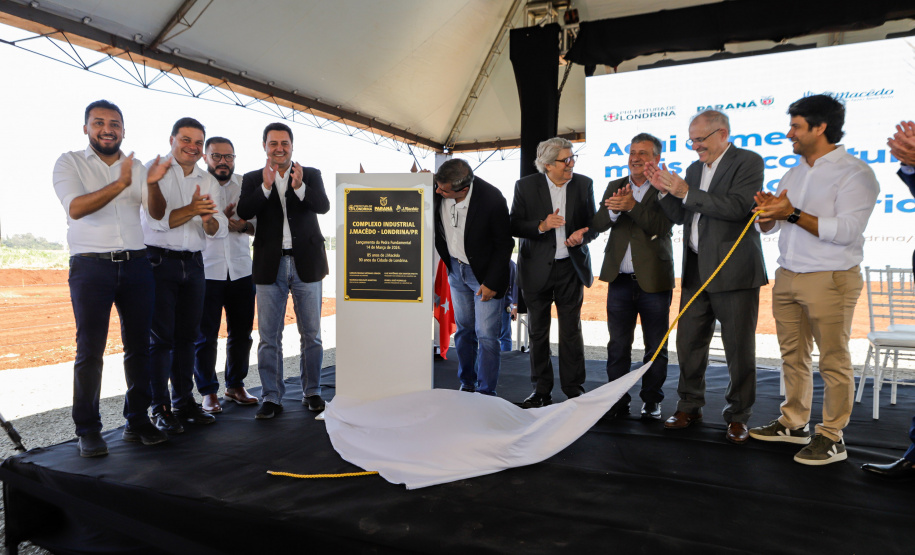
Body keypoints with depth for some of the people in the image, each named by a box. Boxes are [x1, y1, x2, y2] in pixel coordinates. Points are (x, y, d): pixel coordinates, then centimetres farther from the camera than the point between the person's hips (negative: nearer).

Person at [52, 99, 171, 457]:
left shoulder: (136, 166, 12)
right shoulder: (70, 163, 3)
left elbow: (157, 213, 3)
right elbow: (75, 208, -14)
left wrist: (152, 184, -18)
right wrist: (119, 184, -27)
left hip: (136, 265, 3)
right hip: (91, 266, -3)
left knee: (139, 346, 4)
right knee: (89, 350, -2)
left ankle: (137, 421, 14)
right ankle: (88, 430, 6)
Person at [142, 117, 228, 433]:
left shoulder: (208, 181, 12)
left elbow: (220, 230, 6)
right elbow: (153, 220, -14)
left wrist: (208, 220, -16)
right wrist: (191, 210, -24)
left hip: (193, 264, 5)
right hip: (160, 261, -5)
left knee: (187, 336, 10)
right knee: (161, 337, -2)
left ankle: (184, 401, 20)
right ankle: (161, 407, 7)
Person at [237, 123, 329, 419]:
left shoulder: (311, 175, 7)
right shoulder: (253, 179, 8)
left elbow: (323, 206, -10)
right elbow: (243, 212, -8)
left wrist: (300, 186, -27)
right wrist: (265, 187, -21)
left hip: (306, 263, 0)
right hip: (270, 267, 0)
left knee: (311, 334, 7)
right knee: (269, 337, 4)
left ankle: (312, 392, 21)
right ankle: (272, 397, 13)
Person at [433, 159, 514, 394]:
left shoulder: (492, 200, -28)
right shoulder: (437, 190, -16)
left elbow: (504, 244, -16)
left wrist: (491, 283, -14)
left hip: (484, 273, -5)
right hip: (456, 269, 5)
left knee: (486, 335, -2)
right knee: (463, 329, 15)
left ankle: (486, 395, 13)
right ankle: (466, 385, 32)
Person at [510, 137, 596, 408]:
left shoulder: (584, 184, 3)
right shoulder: (525, 186, -3)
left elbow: (593, 223, 8)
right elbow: (515, 226, -5)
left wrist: (582, 235, -14)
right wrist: (542, 226, -21)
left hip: (571, 266, 1)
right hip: (537, 268, 0)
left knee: (571, 331, 3)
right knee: (538, 332, 8)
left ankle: (574, 388, 16)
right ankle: (541, 390, 20)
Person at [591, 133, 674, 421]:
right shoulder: (615, 187, 11)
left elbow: (663, 226, -15)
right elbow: (597, 225, 2)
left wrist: (632, 206, -25)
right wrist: (613, 210, -18)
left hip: (654, 280, -3)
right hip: (620, 279, 3)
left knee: (656, 348, 7)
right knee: (618, 345, 8)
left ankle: (652, 401, 22)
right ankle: (618, 400, 19)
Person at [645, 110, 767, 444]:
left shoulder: (748, 162, -5)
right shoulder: (694, 169, 16)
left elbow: (739, 207, -21)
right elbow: (681, 217, 16)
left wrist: (687, 193, -19)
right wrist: (665, 191, -1)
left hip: (734, 272, -6)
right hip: (696, 271, 6)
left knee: (739, 349, 3)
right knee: (689, 342, 9)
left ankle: (737, 416, 17)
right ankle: (689, 406, 24)